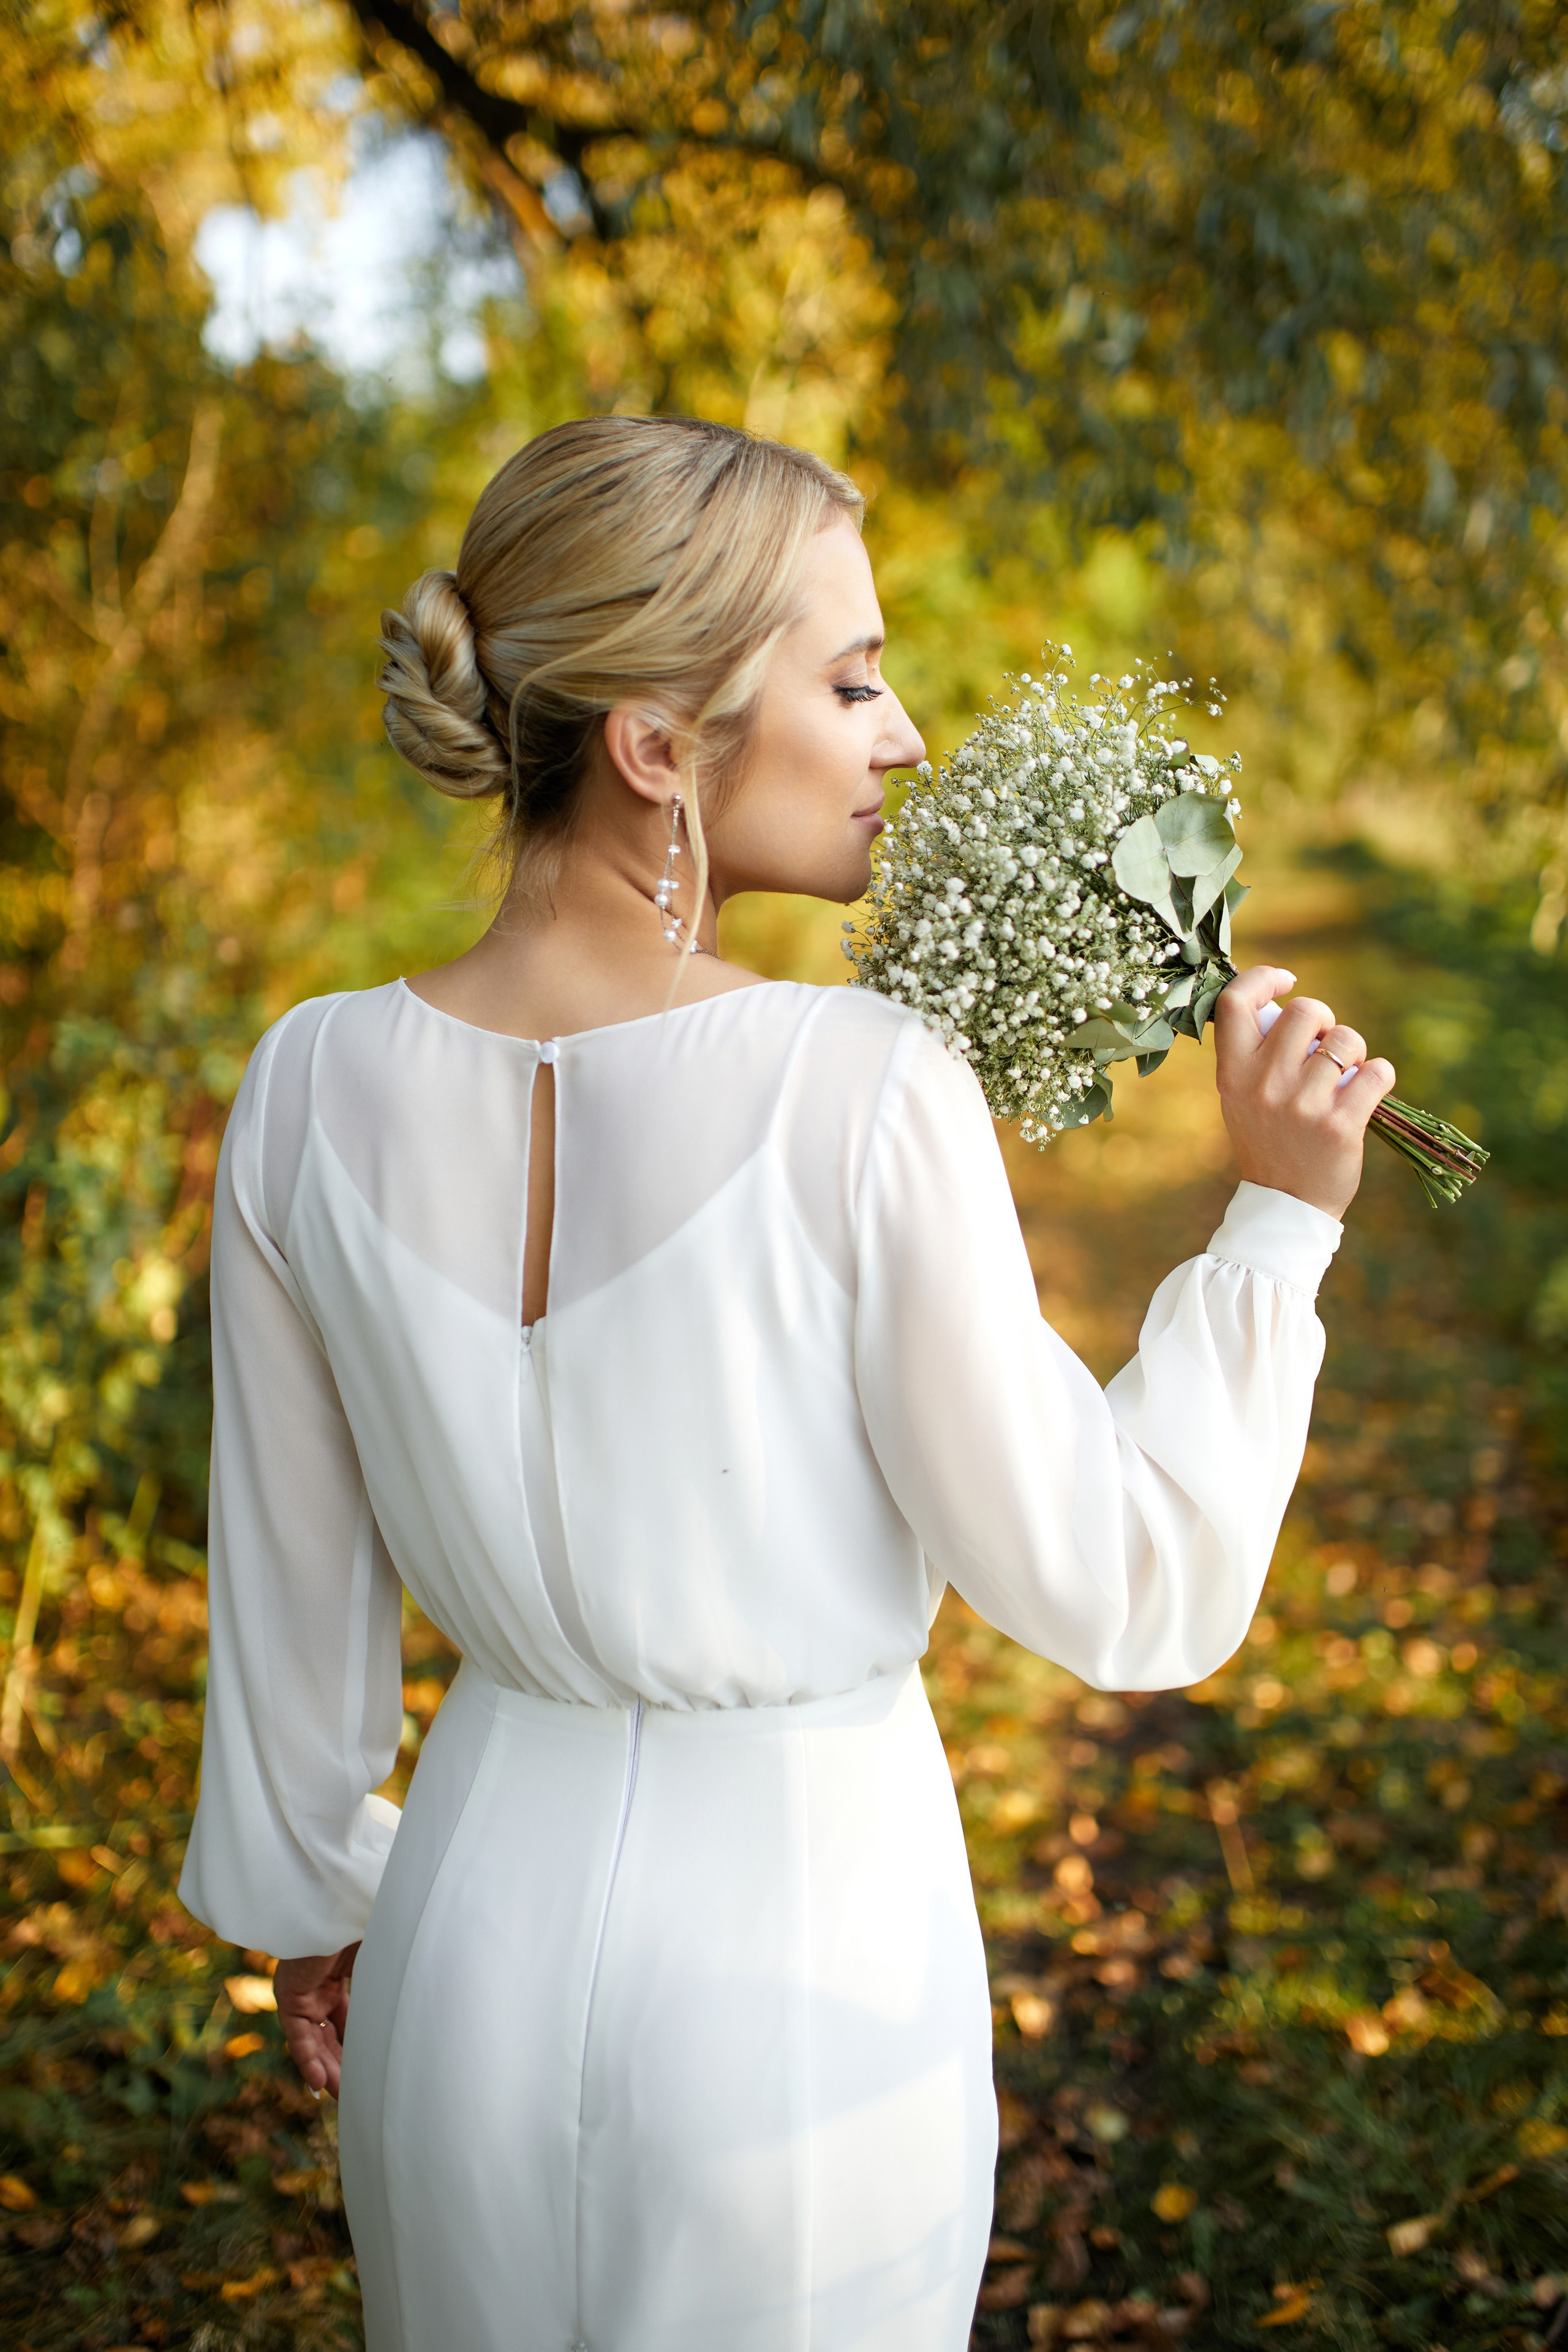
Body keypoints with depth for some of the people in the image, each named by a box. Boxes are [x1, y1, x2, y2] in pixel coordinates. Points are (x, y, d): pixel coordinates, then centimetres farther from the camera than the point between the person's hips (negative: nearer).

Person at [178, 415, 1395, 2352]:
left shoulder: (315, 1088, -11)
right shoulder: (864, 1097, -24)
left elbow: (295, 1591, 1)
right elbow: (1119, 1596, -15)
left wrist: (309, 1902, 16)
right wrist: (1279, 1217, -9)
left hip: (482, 1912, 4)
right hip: (807, 1921, -3)